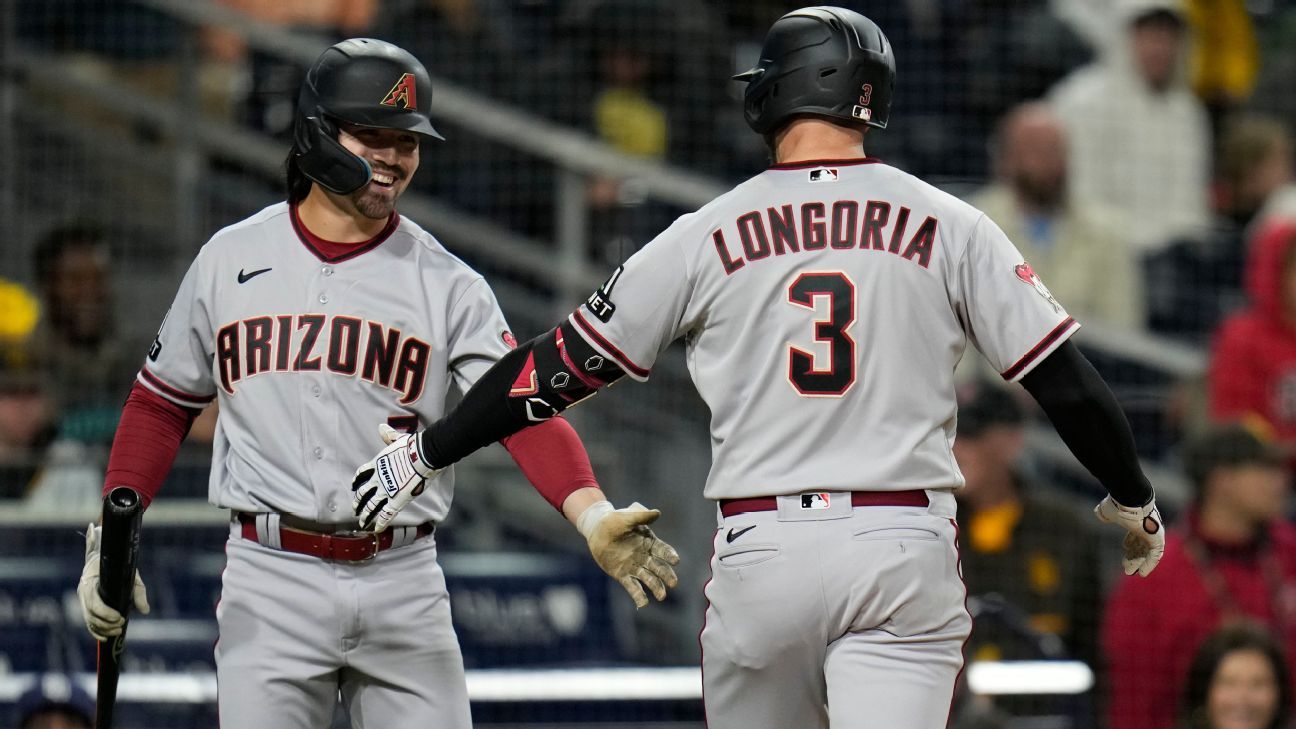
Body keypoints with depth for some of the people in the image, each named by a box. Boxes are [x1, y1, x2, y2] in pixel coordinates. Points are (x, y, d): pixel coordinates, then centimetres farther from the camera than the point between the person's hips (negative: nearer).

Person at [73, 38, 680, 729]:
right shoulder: (230, 259, 6)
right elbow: (162, 402, 15)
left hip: (402, 586, 0)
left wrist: (594, 515, -28)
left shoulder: (446, 283, 2)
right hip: (271, 580, 0)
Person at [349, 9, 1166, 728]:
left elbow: (562, 367, 8)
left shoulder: (708, 235, 4)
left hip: (762, 554, 1)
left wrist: (426, 452, 20)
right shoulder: (950, 228, 3)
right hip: (904, 555, -1)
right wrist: (1134, 498, 21)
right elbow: (1067, 381, 4)